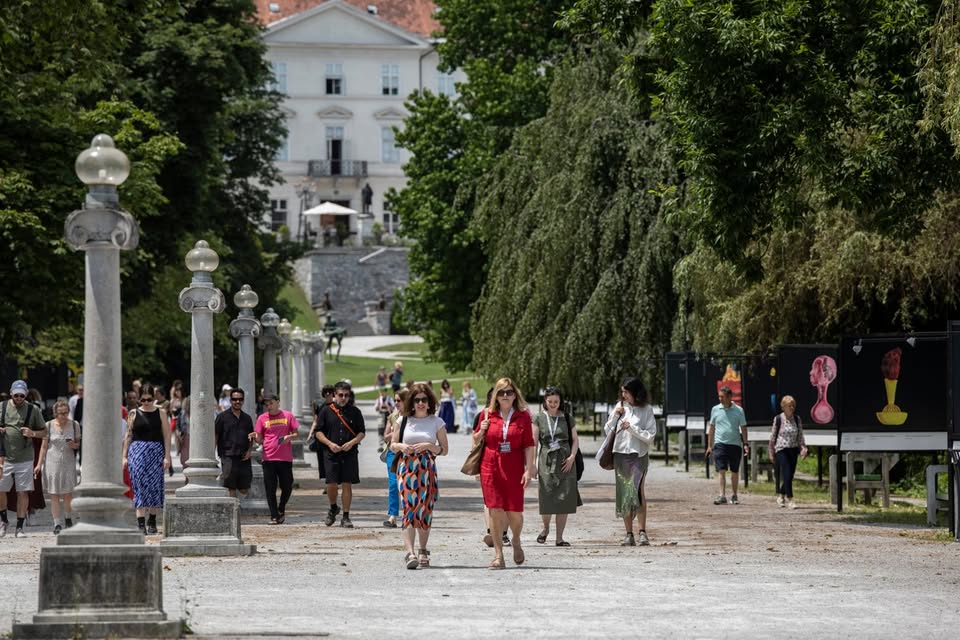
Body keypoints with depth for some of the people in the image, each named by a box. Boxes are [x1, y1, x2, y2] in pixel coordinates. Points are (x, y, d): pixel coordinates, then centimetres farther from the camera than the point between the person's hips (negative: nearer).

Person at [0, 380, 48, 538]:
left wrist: (33, 433, -11)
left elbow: (44, 432, 9)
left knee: (23, 492, 0)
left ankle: (20, 527, 8)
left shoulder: (33, 410, 3)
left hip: (25, 459, 0)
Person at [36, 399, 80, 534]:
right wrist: (39, 464, 4)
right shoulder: (49, 425, 1)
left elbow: (79, 444, 12)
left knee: (68, 494, -4)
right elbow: (44, 446, 7)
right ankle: (57, 523, 2)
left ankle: (68, 518, 19)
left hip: (68, 462, 0)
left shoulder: (74, 425, 3)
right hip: (52, 462, 0)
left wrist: (74, 445, -12)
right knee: (54, 495, -1)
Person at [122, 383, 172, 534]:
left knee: (155, 486, 0)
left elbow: (166, 435, 4)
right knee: (140, 486, -7)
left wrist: (167, 456, -2)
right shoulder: (133, 414, 6)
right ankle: (140, 522, -10)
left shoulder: (161, 413, 5)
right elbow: (128, 435, 9)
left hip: (156, 452, 1)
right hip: (137, 452, 0)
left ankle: (152, 521, 12)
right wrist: (125, 456, 5)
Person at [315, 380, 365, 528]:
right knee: (331, 485, -4)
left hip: (350, 454, 0)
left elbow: (362, 432, 8)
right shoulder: (326, 411, 4)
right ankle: (333, 509, 24)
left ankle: (346, 517, 6)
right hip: (331, 454, 0)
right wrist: (329, 443, -10)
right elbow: (319, 432, 5)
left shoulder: (354, 412, 6)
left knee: (347, 485, -1)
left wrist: (352, 443, -10)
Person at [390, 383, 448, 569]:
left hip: (427, 469, 0)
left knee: (424, 510, 4)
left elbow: (444, 449, 5)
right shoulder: (404, 421, 8)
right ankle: (409, 552, -22)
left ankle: (423, 551, 19)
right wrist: (401, 446, -8)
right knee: (409, 509, -13)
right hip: (406, 468, 0)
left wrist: (429, 446, -12)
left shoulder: (437, 422, 5)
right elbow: (392, 445, 14)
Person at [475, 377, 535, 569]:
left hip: (514, 468, -1)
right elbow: (476, 440, 17)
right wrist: (481, 432, -5)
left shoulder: (523, 416, 3)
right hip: (491, 467, 1)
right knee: (495, 510, -4)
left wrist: (529, 469, -7)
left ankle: (516, 542, 30)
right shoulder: (488, 415, 6)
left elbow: (529, 445, 1)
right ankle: (498, 555, 2)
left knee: (514, 511, -2)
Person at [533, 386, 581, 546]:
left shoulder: (567, 418, 9)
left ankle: (559, 537, 4)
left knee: (564, 500, -3)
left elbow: (575, 439, 9)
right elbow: (533, 441, 2)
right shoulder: (539, 419, 5)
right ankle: (546, 527, 22)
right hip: (546, 461, -1)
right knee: (547, 499, -7)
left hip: (565, 462, 1)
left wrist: (572, 456, -7)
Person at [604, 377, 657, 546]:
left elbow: (650, 436, -5)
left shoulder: (646, 410, 0)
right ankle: (629, 534, 7)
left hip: (638, 455, -4)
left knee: (637, 490, -17)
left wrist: (632, 427, -13)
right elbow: (607, 431, 11)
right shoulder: (620, 407, 10)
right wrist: (615, 416, -3)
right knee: (624, 494, 3)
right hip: (620, 455, 4)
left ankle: (642, 532, -18)